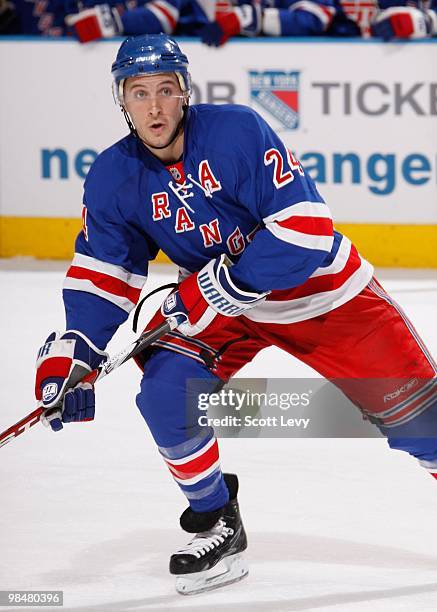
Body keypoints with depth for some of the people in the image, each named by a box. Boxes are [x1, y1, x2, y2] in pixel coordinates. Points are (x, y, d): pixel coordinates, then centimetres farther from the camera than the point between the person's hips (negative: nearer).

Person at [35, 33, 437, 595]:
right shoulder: (112, 179, -11)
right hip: (216, 302, 4)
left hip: (318, 289, -4)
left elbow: (306, 226, -29)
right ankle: (216, 526, 1)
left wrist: (223, 286, -30)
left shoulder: (237, 131, -26)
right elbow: (102, 273, -4)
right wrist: (70, 352, -19)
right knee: (165, 390, -18)